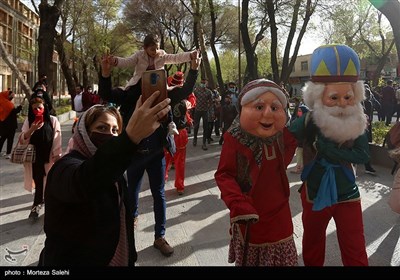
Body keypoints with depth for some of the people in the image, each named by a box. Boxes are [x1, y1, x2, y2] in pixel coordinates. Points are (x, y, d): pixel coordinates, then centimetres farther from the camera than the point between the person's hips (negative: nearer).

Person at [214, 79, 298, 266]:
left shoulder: (283, 135, -6)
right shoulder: (235, 139, -21)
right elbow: (224, 175, -20)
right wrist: (238, 205, -31)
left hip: (279, 214, 4)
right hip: (250, 217, -4)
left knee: (284, 259, 23)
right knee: (248, 259, 19)